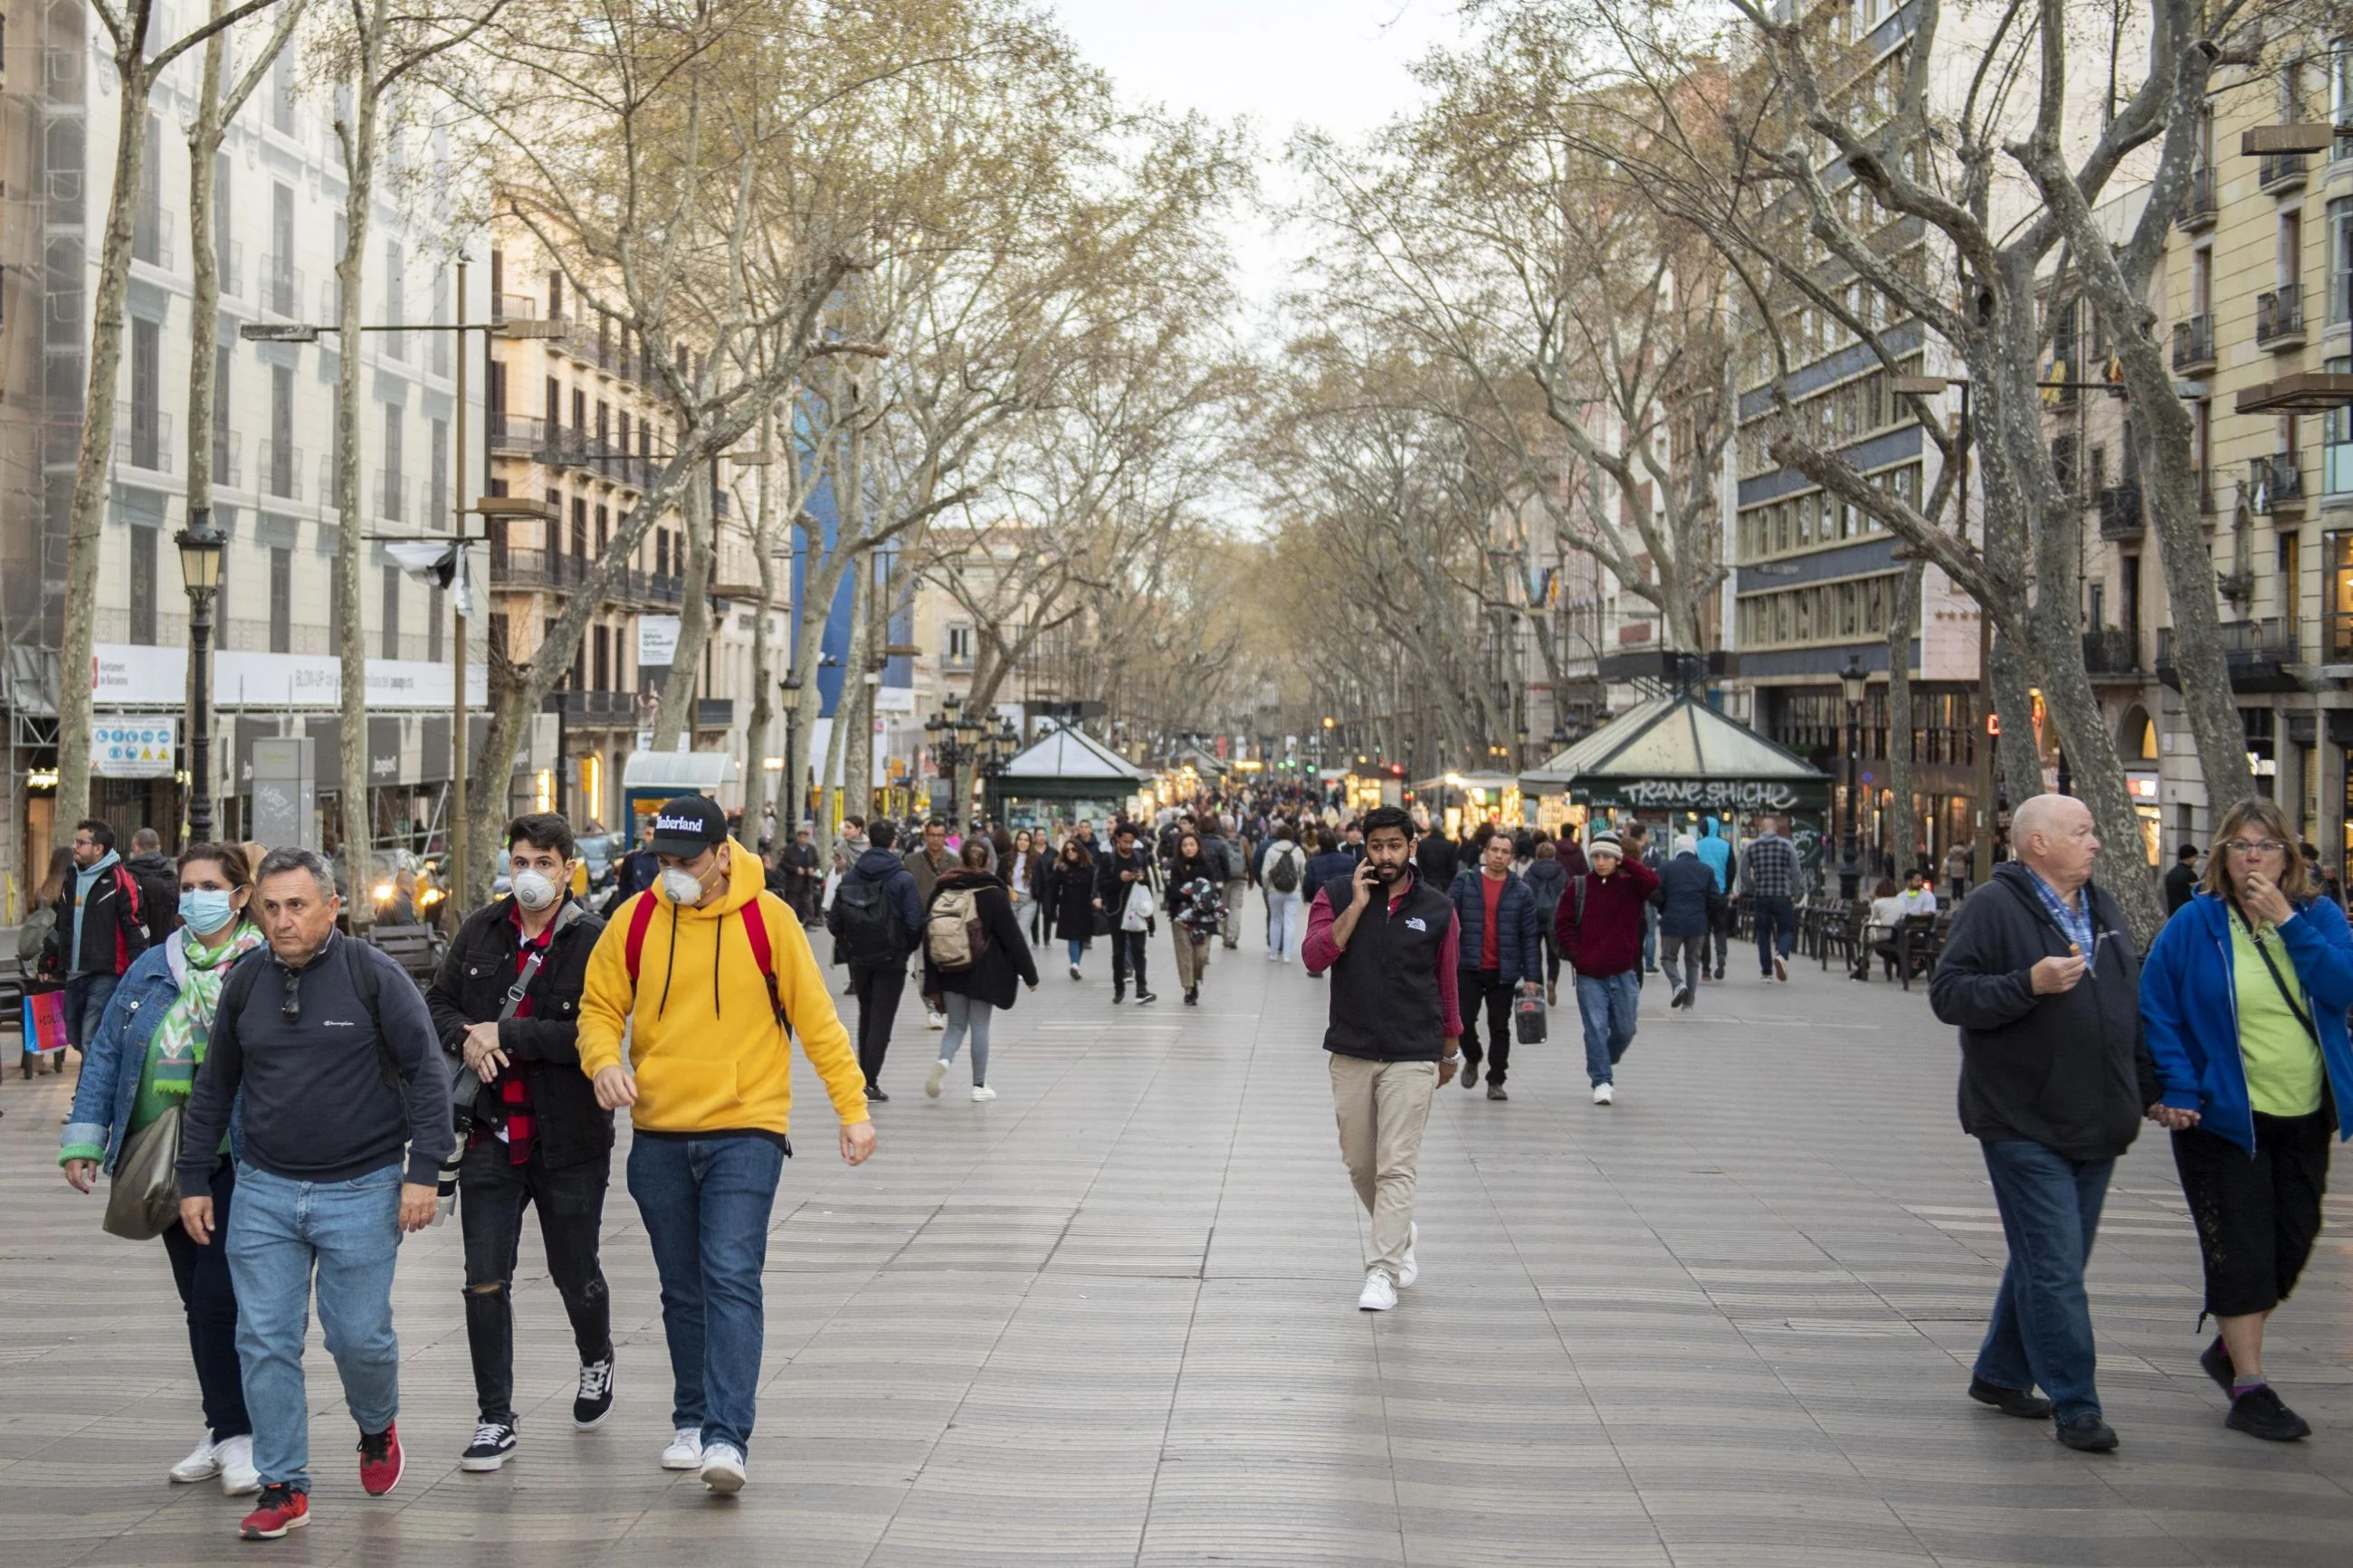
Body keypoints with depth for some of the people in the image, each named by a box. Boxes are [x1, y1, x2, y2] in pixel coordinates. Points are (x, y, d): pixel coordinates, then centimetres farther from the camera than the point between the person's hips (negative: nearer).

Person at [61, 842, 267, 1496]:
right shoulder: (150, 969, 11)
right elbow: (105, 1054, 13)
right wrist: (84, 1138, 5)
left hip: (236, 1162, -5)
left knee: (218, 1295, -11)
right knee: (197, 1301, 12)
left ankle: (237, 1434, 1)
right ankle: (223, 1432, 23)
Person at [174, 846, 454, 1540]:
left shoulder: (373, 975, -7)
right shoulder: (244, 984, 5)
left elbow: (426, 1072, -7)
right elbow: (214, 1088, 14)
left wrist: (423, 1170, -13)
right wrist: (194, 1180, 13)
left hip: (361, 1192, -3)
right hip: (264, 1191, 4)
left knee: (359, 1334, 0)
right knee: (265, 1341, 1)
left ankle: (378, 1427, 32)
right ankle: (283, 1488, 11)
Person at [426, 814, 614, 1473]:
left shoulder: (593, 942, -10)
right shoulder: (481, 930, 4)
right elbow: (437, 1003, 13)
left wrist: (502, 1034, -19)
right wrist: (465, 1037, -9)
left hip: (569, 1140, -3)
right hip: (491, 1135, 3)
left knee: (575, 1272, 13)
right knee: (486, 1282, 1)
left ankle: (597, 1362, 43)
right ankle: (495, 1418, 12)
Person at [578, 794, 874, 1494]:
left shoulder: (767, 919, -6)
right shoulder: (634, 921, 0)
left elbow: (815, 1017, -1)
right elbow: (599, 1007, 8)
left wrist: (853, 1108, -2)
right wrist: (604, 1060, -14)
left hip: (744, 1133, -3)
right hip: (658, 1137, 3)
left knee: (732, 1280, -14)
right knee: (683, 1291, 13)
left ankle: (728, 1438, -15)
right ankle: (693, 1421, 27)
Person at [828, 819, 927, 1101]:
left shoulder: (851, 878, -1)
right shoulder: (903, 879, -13)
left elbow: (834, 922, -1)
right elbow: (914, 922, -16)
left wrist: (849, 947, 14)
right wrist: (911, 947, 3)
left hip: (859, 959, 4)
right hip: (891, 960, -4)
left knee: (866, 1017, 19)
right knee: (882, 1020, 0)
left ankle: (864, 1076, 26)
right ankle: (870, 1082, -8)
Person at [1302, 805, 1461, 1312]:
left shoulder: (1437, 909, 0)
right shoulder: (1336, 897, -1)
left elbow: (1447, 983, 9)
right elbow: (1314, 957, -15)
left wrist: (1450, 1051, 15)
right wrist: (1357, 905, -18)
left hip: (1412, 1059, -2)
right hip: (1351, 1054, 2)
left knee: (1396, 1167, -8)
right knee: (1359, 1163, 13)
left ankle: (1383, 1273, -6)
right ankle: (1401, 1234, 37)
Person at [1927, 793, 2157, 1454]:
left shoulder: (2104, 909, 13)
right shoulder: (1992, 907, -10)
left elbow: (2132, 1004, 21)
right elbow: (1947, 993, -16)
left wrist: (2148, 1091, 18)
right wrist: (2029, 984, -27)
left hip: (2094, 1127, 8)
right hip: (2025, 1125, -7)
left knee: (2050, 1262, 15)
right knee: (2055, 1268, -7)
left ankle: (2000, 1375, 29)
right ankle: (2075, 1406, 0)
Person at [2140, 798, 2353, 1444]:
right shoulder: (2194, 924, -7)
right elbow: (2155, 1010, -5)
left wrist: (2289, 922, -20)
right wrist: (2177, 1091, -13)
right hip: (2224, 1118, -4)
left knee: (2293, 1243, 13)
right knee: (2241, 1250, -2)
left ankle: (2229, 1348, 34)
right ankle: (2250, 1390, 5)